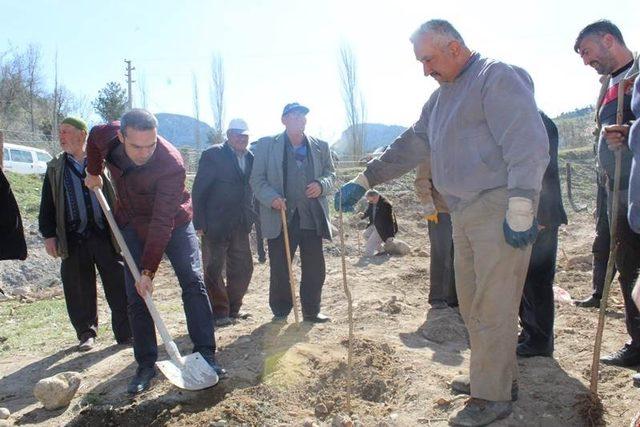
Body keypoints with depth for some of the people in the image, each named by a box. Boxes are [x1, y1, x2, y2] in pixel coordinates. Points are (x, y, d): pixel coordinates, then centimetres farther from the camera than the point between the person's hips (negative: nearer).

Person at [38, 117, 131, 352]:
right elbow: (47, 205, 11)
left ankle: (126, 332, 11)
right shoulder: (55, 168, 11)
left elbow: (118, 196, 8)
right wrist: (48, 235, 2)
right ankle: (86, 333, 23)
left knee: (119, 286, 0)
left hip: (106, 235, -1)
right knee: (80, 290, 6)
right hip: (74, 240, 1)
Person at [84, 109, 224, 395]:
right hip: (132, 225, 4)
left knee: (193, 282, -14)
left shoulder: (171, 164, -34)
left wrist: (148, 270, -34)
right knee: (136, 296, -1)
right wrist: (93, 173, 16)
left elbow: (162, 223, -35)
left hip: (174, 223, -4)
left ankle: (205, 354, -7)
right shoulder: (106, 136, -18)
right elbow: (93, 137, 11)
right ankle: (146, 365, 7)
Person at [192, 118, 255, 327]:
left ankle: (232, 308, 27)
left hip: (240, 225, 6)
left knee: (243, 268, 11)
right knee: (214, 270, 2)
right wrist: (199, 223, -13)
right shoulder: (213, 155, -8)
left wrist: (252, 216, 5)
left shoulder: (250, 158, 9)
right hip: (215, 224, -6)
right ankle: (218, 313, 14)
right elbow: (199, 190, -9)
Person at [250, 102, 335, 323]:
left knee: (315, 268, 6)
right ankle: (280, 311, 22)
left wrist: (321, 185, -7)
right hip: (280, 217, -2)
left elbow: (331, 174, 16)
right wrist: (271, 197, -16)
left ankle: (311, 311, 23)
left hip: (312, 217, 3)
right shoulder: (267, 145, 4)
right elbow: (257, 179, 2)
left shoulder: (320, 146, 12)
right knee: (279, 268, 3)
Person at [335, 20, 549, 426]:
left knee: (492, 306, -3)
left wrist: (520, 209, -22)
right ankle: (499, 376, 30)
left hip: (500, 209, -9)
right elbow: (411, 145, 22)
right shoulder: (442, 96, 20)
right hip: (465, 211, 9)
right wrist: (364, 180, 17)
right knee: (472, 301, 14)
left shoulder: (497, 76, -8)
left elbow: (528, 144, -17)